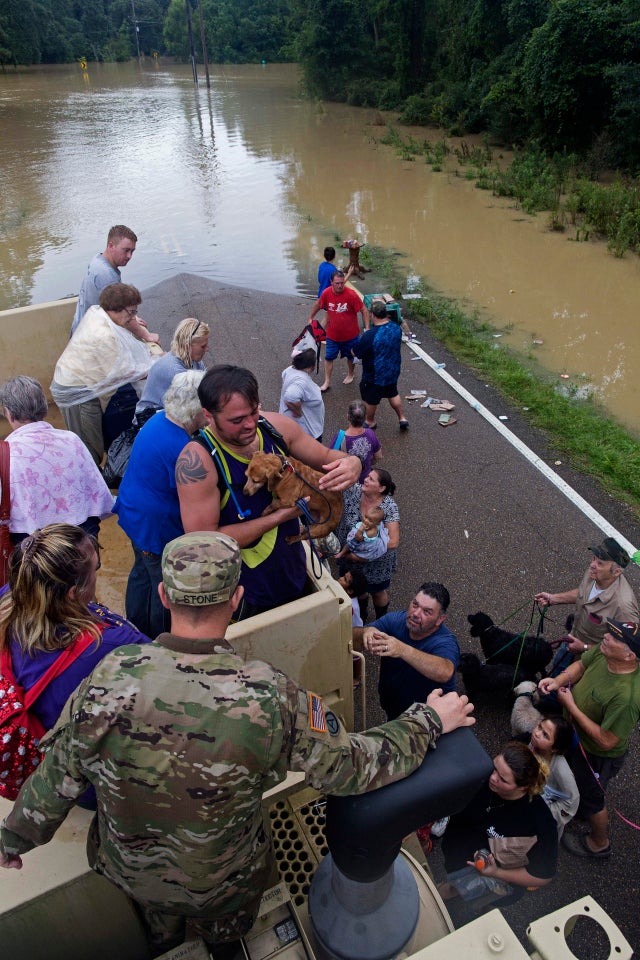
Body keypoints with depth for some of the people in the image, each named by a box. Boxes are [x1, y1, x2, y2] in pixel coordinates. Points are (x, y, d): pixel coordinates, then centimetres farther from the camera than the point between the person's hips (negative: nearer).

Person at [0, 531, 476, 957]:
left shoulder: (110, 679, -32)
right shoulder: (270, 697, -36)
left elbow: (57, 779, -17)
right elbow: (352, 767, -24)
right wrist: (429, 721, -9)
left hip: (128, 871, 2)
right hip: (221, 883, -1)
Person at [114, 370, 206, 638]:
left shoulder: (159, 419, -4)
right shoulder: (180, 448, -32)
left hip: (134, 513, 10)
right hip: (156, 526, -10)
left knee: (142, 572, 26)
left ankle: (135, 630, 47)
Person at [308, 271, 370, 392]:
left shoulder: (351, 294, -23)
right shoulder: (326, 293, -15)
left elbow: (364, 310, -17)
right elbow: (318, 304, 6)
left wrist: (367, 328, -23)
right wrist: (310, 318, 15)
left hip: (350, 334, -2)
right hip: (332, 335, 2)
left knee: (351, 356, 20)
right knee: (328, 357, 7)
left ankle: (350, 375, 46)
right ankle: (327, 382, 21)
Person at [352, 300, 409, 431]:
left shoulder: (369, 336, -31)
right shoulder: (396, 328, -10)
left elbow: (355, 353, -18)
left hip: (374, 375, -6)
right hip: (393, 371, 6)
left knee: (371, 400, 17)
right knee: (393, 394, 28)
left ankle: (370, 422, 37)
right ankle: (402, 418, 34)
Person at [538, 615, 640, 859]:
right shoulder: (602, 651, -24)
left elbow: (606, 741, -34)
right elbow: (581, 665, -3)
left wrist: (571, 706, -30)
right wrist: (560, 679, -22)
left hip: (598, 755, -7)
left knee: (592, 797, 22)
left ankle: (599, 843, 52)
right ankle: (580, 805, 66)